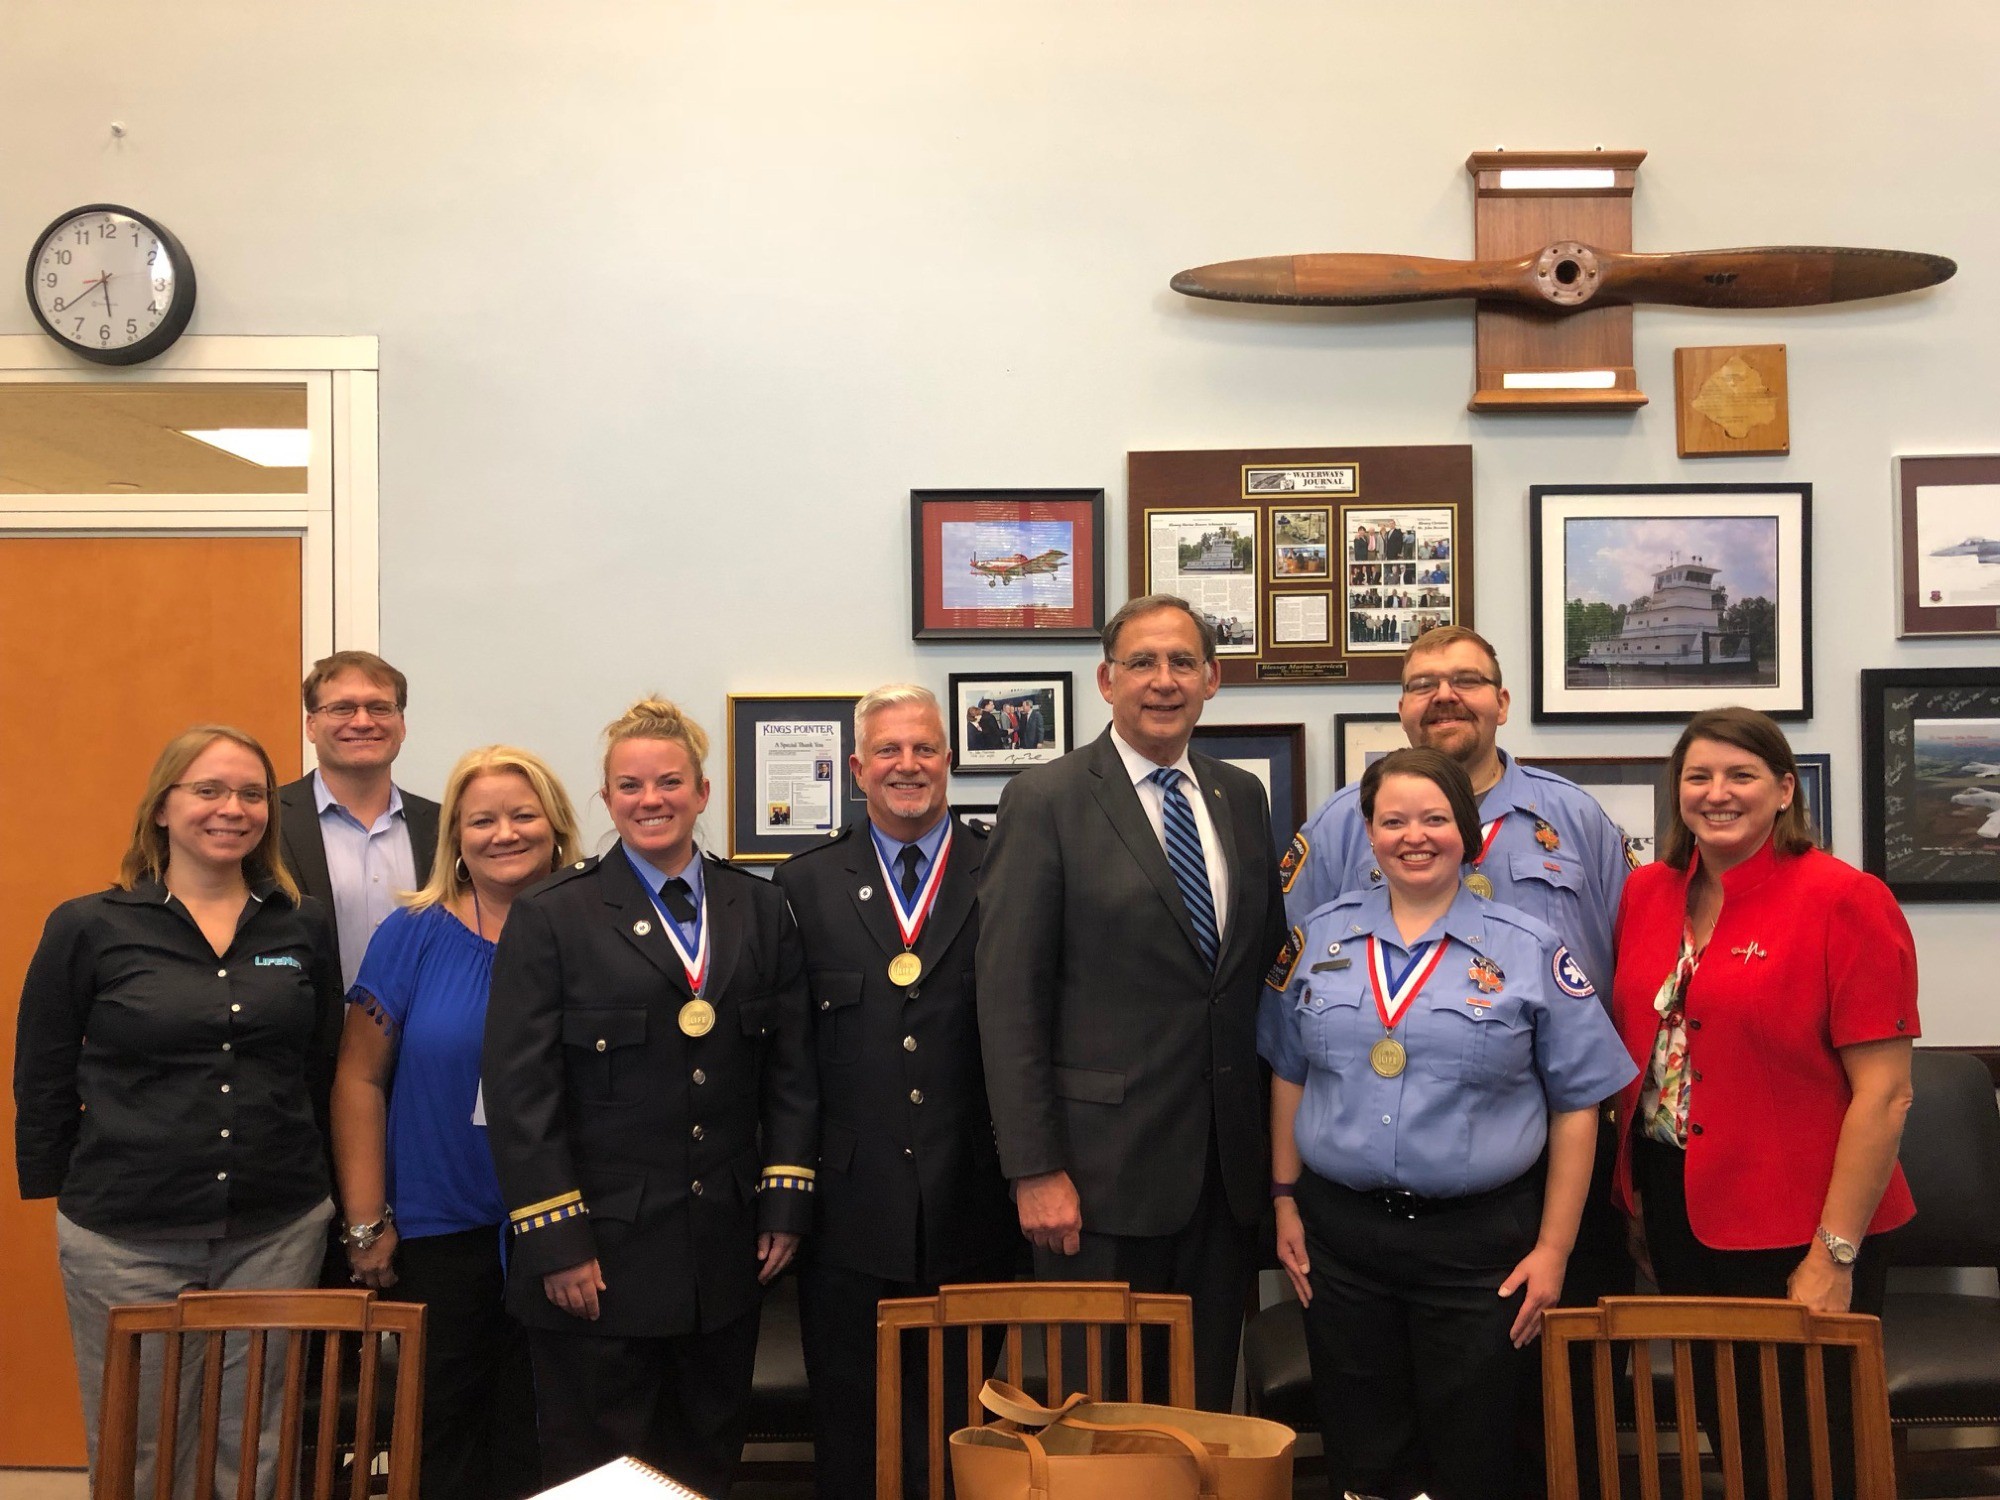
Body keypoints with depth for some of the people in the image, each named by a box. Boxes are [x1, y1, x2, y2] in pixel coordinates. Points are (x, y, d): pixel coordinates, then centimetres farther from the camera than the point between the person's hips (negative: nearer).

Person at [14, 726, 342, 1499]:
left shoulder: (304, 927, 3)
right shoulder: (87, 929, -3)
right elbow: (42, 1083, 3)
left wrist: (311, 1181, 9)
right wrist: (56, 1193, 4)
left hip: (278, 1232, 2)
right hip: (125, 1240, -2)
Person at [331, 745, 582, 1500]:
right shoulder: (414, 934, -4)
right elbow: (360, 1077, -2)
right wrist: (366, 1223, -4)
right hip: (439, 1235, -1)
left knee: (536, 1438, 12)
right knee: (440, 1433, 11)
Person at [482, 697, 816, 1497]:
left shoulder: (760, 909, 6)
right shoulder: (553, 916, -4)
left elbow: (792, 1069, 6)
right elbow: (519, 1092, -8)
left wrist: (785, 1204, 0)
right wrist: (555, 1241, -12)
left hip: (726, 1249, 3)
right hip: (601, 1251, -3)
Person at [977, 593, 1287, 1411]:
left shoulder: (1240, 797, 10)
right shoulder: (1045, 801, -7)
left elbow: (1266, 953, 15)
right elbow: (1010, 999, -10)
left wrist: (1268, 1141, 8)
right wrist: (1035, 1171, -14)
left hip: (1225, 1162, 5)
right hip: (1104, 1164, -5)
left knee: (1205, 1402, 15)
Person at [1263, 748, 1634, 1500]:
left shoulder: (1529, 951, -4)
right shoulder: (1319, 938, 4)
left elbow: (1577, 1104, -2)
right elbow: (1288, 1075, 10)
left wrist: (1553, 1249, -5)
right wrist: (1285, 1201, 7)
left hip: (1479, 1243, -2)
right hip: (1339, 1234, 2)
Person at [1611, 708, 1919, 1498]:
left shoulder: (1844, 901, -13)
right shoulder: (1645, 894, 4)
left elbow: (1884, 1092, -15)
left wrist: (1835, 1254, -15)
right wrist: (1635, 1197, 7)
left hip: (1794, 1237, -5)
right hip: (1678, 1212, 5)